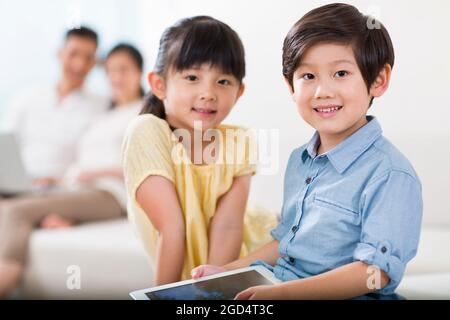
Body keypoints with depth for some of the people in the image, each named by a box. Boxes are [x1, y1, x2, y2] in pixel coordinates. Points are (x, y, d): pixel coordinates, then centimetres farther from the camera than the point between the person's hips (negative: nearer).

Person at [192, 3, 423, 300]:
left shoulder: (390, 175, -15)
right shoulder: (299, 161, 11)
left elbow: (375, 272, -20)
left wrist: (283, 292, -25)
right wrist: (227, 271, 14)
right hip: (274, 285, 7)